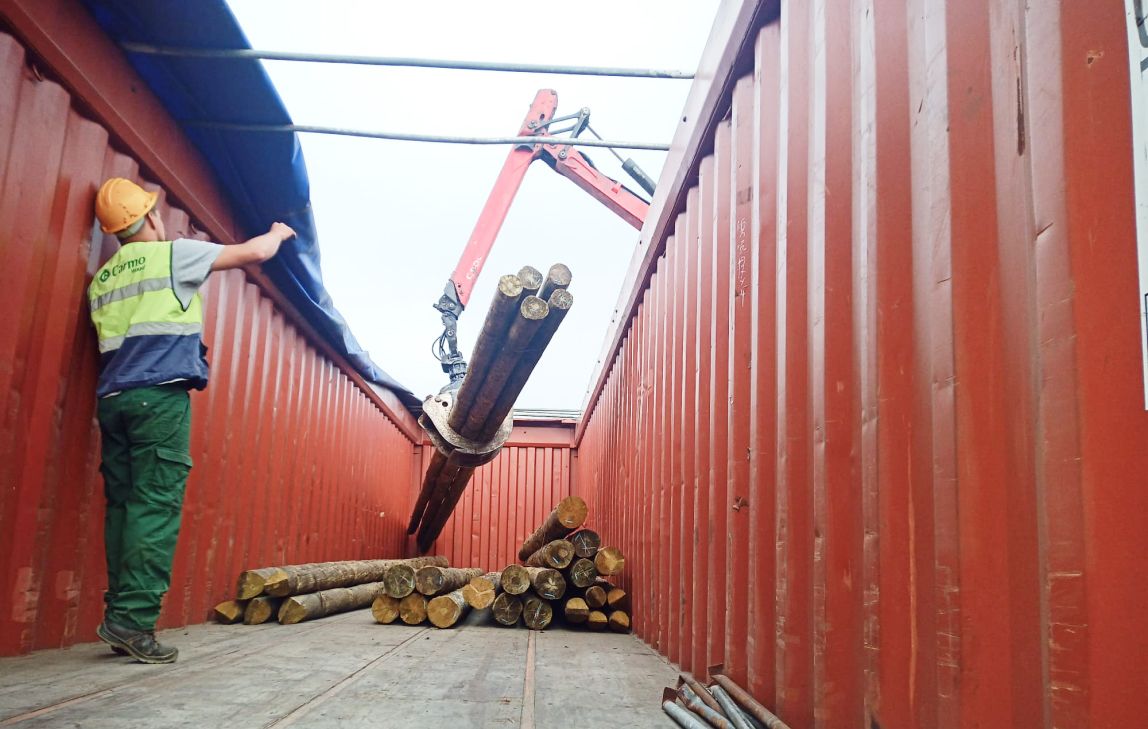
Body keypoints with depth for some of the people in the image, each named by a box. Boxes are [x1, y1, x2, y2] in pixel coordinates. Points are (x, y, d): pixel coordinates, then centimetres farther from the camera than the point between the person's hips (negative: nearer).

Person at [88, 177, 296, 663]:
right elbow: (253, 253, 7)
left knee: (122, 507, 6)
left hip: (113, 398, 7)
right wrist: (278, 233, 27)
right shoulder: (173, 254, 2)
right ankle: (133, 619, -14)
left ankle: (120, 615, 5)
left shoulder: (102, 279, 21)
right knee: (156, 508, -9)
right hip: (160, 396, -7)